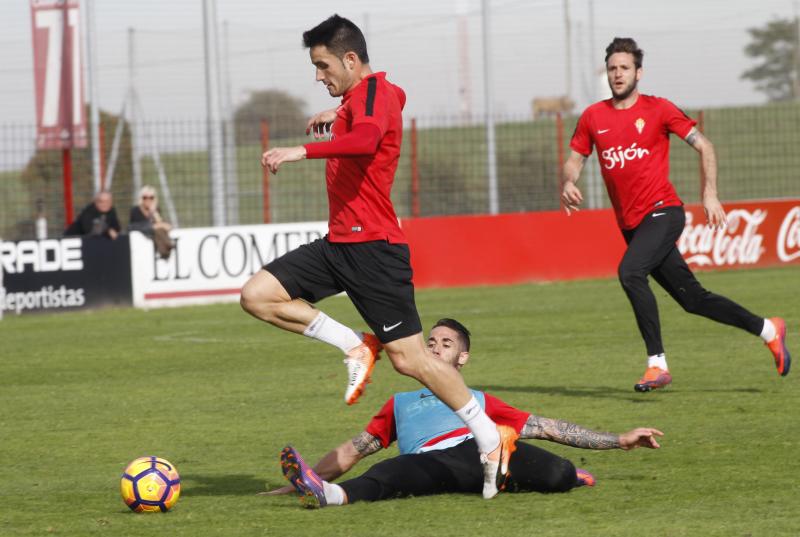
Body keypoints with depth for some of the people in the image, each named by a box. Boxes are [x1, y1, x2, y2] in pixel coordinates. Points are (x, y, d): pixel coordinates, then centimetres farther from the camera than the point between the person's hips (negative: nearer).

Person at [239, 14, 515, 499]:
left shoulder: (373, 92, -14)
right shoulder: (383, 92, 15)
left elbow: (366, 139, -38)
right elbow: (396, 99, 43)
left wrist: (302, 151, -40)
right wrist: (337, 117, 40)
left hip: (372, 246, -10)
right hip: (339, 243, 10)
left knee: (409, 359, -9)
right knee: (258, 296, -2)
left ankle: (492, 441, 1)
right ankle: (355, 347, 2)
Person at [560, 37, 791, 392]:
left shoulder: (657, 109, -2)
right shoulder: (593, 117, 9)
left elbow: (704, 146, 0)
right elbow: (574, 160, 14)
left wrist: (709, 194, -9)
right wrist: (568, 183, -9)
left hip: (662, 213, -5)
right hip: (631, 225, 5)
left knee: (630, 272, -29)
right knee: (692, 299, 8)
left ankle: (657, 363, -25)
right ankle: (767, 330, 25)